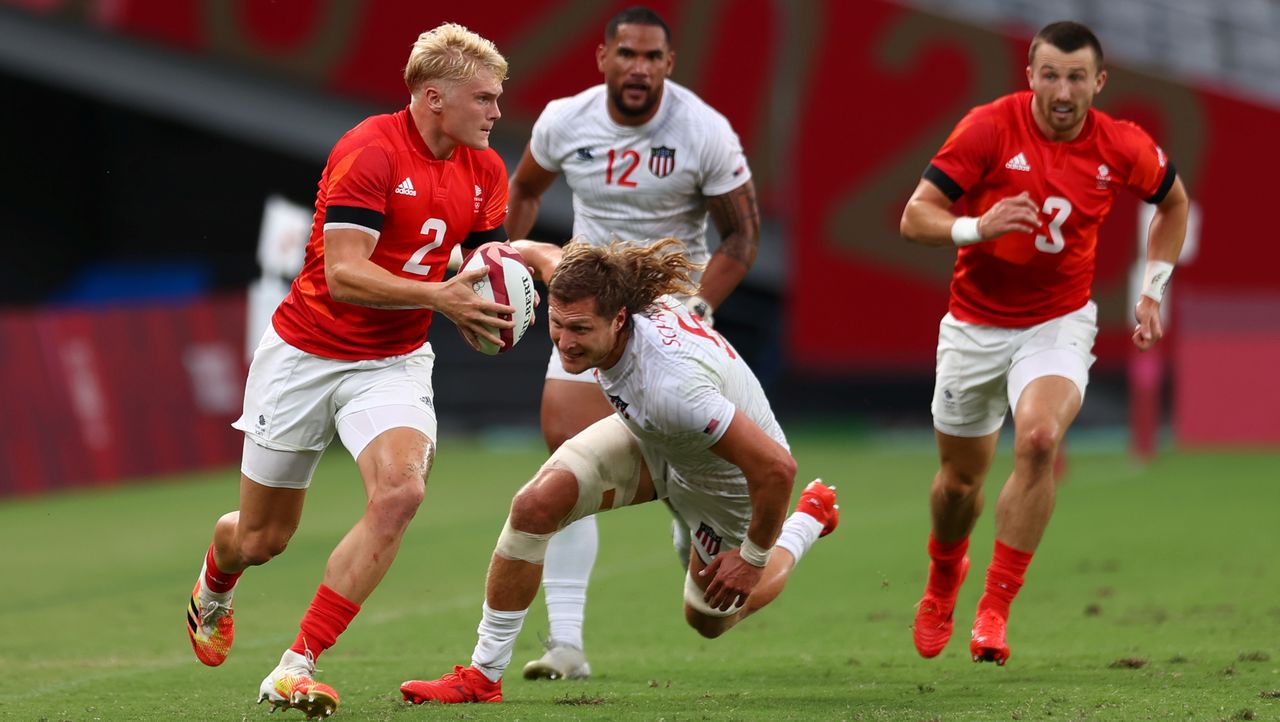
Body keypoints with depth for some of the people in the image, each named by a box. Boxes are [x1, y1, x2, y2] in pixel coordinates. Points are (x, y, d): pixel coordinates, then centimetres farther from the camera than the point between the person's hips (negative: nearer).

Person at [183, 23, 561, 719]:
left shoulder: (485, 171, 2)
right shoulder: (369, 152, -20)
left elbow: (486, 262, 13)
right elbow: (342, 274, -26)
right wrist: (438, 296, -35)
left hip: (394, 364, 4)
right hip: (304, 355, -4)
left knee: (400, 490, -26)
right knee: (260, 538, 7)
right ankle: (213, 589, 48)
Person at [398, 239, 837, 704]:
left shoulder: (668, 388, -46)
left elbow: (776, 467, -40)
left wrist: (753, 558, -23)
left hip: (730, 481, -6)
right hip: (651, 441, 6)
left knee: (709, 620, 19)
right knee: (536, 504, -18)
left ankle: (808, 522, 45)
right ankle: (482, 676, -4)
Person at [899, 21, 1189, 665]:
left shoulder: (1123, 148, -9)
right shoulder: (989, 127, -15)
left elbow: (1173, 201, 14)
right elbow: (914, 217, -15)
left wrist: (1152, 290, 9)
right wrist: (978, 227, -33)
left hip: (1059, 322, 0)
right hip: (975, 324, 0)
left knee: (1039, 440, -28)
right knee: (960, 477, 11)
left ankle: (994, 610, -18)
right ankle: (943, 582, 45)